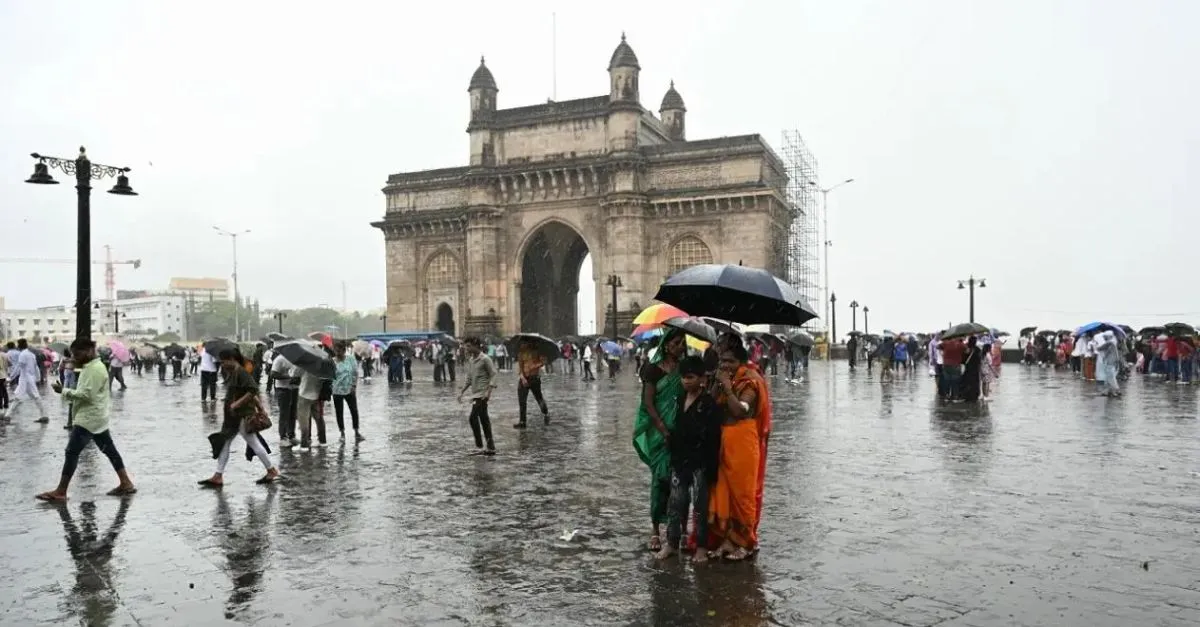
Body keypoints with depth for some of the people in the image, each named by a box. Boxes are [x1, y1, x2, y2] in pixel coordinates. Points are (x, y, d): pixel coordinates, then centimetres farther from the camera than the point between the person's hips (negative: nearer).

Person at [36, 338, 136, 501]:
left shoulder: (94, 369, -17)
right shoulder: (91, 367, 16)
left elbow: (86, 394, -24)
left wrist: (63, 391, -17)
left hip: (89, 419, -11)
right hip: (95, 418, 11)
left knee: (72, 452, -8)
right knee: (109, 450, 10)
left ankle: (60, 492, -4)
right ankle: (126, 483, 13)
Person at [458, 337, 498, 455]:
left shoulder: (485, 359, -10)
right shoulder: (470, 360, 13)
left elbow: (493, 375, -11)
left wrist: (488, 391, -20)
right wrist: (462, 392, 16)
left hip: (482, 394, -8)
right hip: (475, 394, 8)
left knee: (473, 418, -13)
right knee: (483, 420, 9)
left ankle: (480, 446, -7)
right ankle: (490, 447, 14)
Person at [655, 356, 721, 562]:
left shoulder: (709, 403, -12)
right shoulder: (680, 399, 8)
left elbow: (712, 437, -15)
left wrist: (710, 467, -18)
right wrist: (672, 450, 9)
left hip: (700, 462, -6)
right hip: (679, 459, 6)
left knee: (700, 504, 5)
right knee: (676, 502, 9)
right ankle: (672, 542, 20)